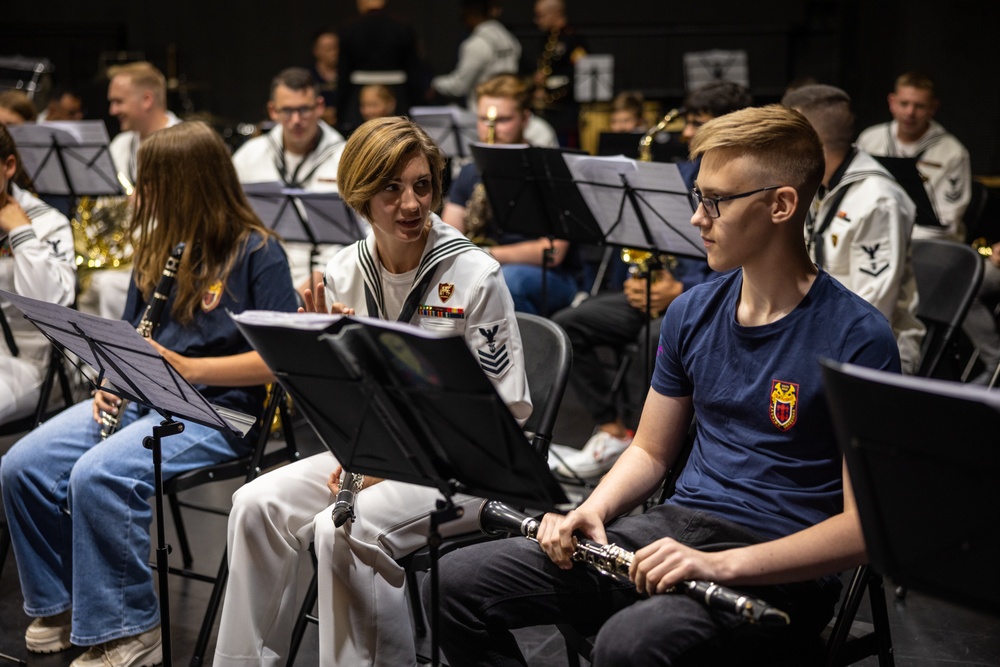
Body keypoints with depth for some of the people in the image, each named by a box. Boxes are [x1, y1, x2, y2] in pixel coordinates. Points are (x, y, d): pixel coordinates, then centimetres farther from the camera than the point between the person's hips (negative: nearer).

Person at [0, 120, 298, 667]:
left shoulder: (256, 253, -6)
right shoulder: (159, 250, 17)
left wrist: (187, 367, -20)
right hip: (141, 399, 8)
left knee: (98, 475, -31)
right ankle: (60, 604, 5)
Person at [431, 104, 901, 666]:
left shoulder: (858, 338, -11)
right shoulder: (692, 313, 9)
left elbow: (865, 525, -15)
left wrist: (724, 564, -25)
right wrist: (591, 511, -3)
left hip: (779, 569, -6)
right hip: (678, 530, 6)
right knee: (459, 581, -8)